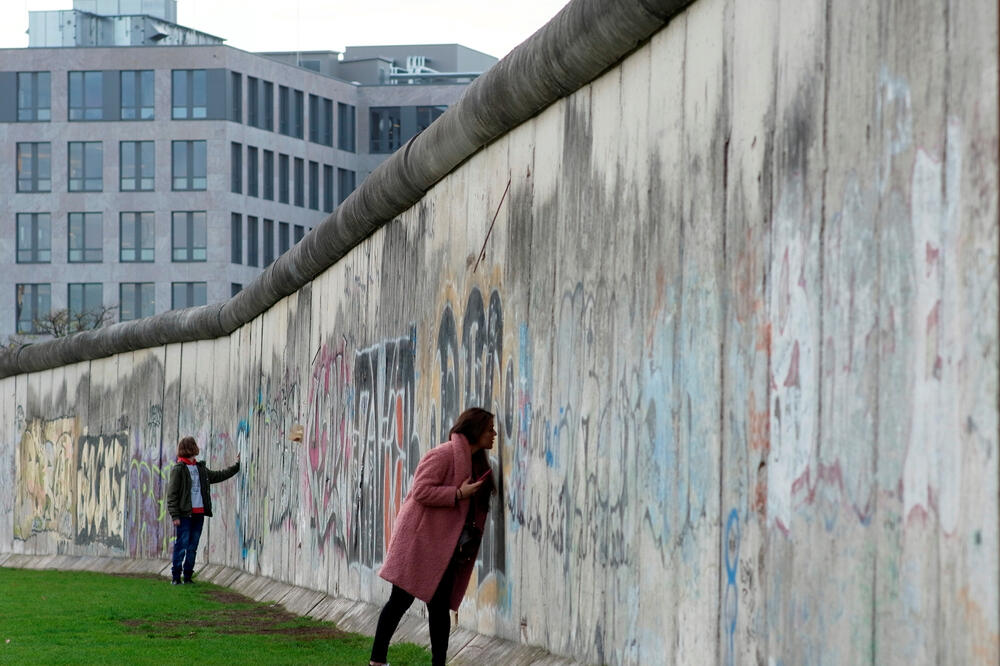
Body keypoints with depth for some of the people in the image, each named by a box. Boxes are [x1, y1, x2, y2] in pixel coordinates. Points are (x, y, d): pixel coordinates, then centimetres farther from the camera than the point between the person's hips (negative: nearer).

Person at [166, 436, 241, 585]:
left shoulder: (201, 469, 15)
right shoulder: (178, 469, -5)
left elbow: (218, 476, 31)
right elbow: (172, 494, -8)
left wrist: (236, 466, 30)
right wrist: (175, 515, -14)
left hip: (199, 514, 7)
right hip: (184, 515, -7)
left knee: (193, 547, 8)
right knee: (181, 546, -6)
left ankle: (188, 576, 14)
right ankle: (176, 577, 0)